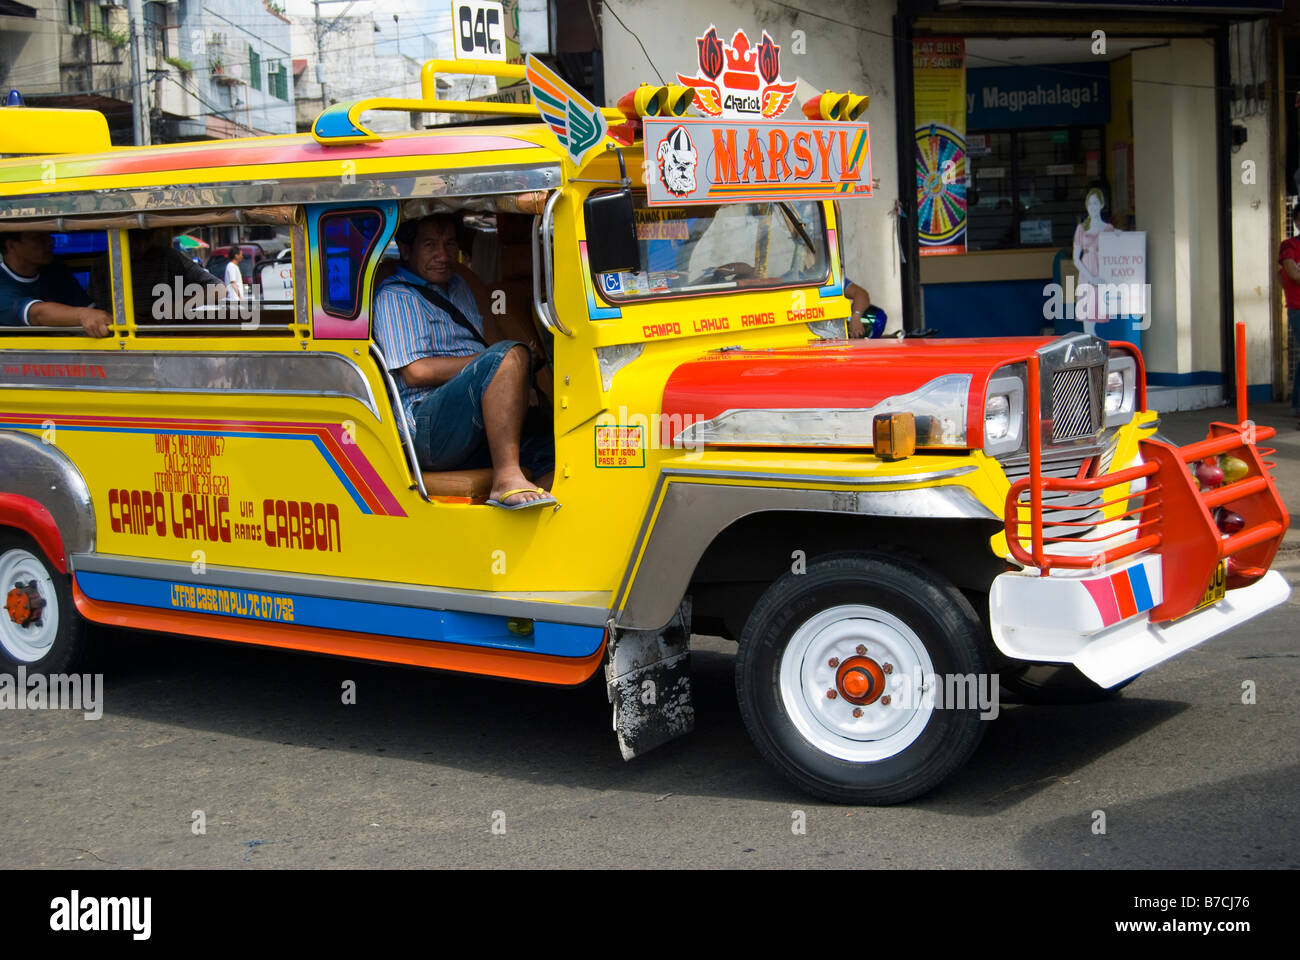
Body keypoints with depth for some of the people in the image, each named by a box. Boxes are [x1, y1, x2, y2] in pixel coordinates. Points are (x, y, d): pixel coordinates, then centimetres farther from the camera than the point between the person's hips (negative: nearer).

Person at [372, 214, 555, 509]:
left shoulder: (459, 288, 29)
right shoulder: (394, 297, 2)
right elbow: (415, 372, -10)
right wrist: (503, 362, -10)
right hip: (425, 427, -8)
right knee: (510, 355, -30)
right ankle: (507, 479, -37)